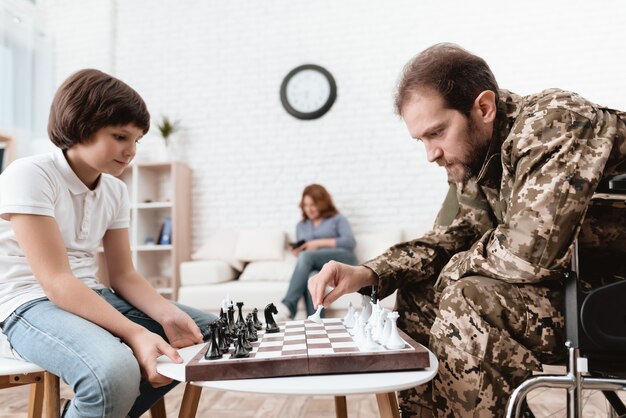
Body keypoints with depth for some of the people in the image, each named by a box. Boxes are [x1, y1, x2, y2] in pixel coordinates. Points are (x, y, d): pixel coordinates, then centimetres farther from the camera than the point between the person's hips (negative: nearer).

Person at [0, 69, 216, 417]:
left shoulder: (116, 190, 5)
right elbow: (56, 282, -22)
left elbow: (123, 274, 5)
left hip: (89, 297, 8)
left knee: (210, 332, 4)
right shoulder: (28, 176, -15)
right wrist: (135, 333, -32)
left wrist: (167, 314, -15)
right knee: (116, 372, -38)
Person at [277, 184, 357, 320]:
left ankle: (288, 306, -42)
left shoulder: (338, 219, 16)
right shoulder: (301, 226, 29)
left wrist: (319, 243, -9)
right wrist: (297, 251, 1)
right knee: (310, 278, -37)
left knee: (306, 256, -33)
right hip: (315, 265, 3)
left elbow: (350, 242, -2)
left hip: (343, 259, -3)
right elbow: (301, 251, 28)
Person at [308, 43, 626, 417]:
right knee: (419, 294, 3)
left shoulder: (552, 124, -24)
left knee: (469, 300, -28)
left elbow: (529, 250, -34)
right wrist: (369, 273, -9)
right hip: (562, 280, 8)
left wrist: (458, 267, -14)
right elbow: (452, 238, 5)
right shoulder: (474, 155, 1)